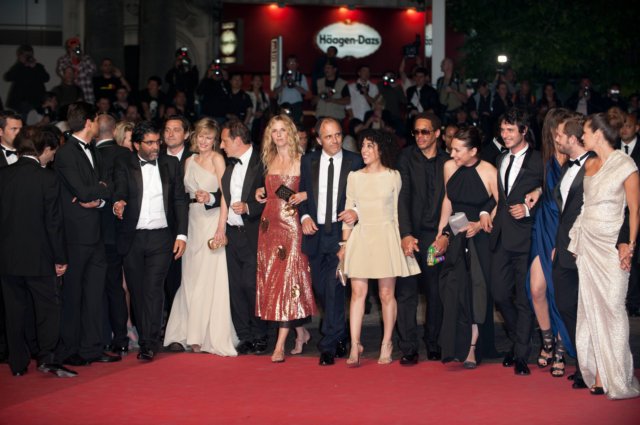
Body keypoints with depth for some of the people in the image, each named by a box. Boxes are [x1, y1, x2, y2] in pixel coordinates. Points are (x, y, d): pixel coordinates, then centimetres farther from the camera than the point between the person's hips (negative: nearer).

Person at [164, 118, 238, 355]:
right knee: (191, 279, 6)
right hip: (193, 222, 6)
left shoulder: (217, 159, -5)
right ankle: (193, 335, 13)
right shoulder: (190, 161, 14)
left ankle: (213, 337, 1)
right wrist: (196, 196, -6)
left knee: (211, 279, -5)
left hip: (212, 222, -6)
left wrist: (221, 227, -20)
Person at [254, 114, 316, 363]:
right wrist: (260, 192, 6)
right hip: (269, 224, 6)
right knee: (270, 278, 6)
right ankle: (300, 331, 23)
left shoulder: (300, 160, -3)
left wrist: (302, 196, -20)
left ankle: (280, 345, -10)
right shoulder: (269, 160, 14)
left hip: (291, 224, -6)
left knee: (287, 278, -9)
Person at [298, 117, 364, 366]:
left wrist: (356, 212, -17)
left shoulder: (355, 162, -1)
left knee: (334, 288, -11)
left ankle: (329, 346, -6)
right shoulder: (308, 161, 7)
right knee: (321, 290, 12)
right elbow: (302, 194, 12)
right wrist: (305, 217, -5)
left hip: (341, 232, -4)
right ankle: (339, 336, 31)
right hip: (316, 232, 4)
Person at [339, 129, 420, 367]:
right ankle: (355, 347, -4)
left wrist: (402, 240, 4)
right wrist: (344, 243, 5)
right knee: (358, 292, -4)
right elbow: (349, 212, 10)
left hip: (386, 237, -2)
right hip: (360, 238, 2)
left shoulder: (393, 176, 4)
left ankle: (386, 345, 12)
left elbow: (398, 211, 7)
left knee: (387, 294, 2)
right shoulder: (354, 177, 9)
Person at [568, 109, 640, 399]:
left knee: (611, 308, -5)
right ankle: (597, 374, 10)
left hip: (610, 244, -6)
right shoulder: (589, 164, 11)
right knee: (590, 307, 5)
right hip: (586, 241, 6)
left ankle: (616, 378, 2)